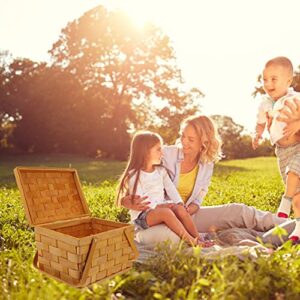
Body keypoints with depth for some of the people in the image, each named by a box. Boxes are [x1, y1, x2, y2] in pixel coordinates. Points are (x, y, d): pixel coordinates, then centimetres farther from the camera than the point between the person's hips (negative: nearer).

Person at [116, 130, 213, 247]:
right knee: (166, 212, -35)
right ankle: (191, 241, -34)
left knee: (180, 209, -23)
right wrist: (157, 206, -25)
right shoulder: (134, 175, -9)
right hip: (142, 215, -6)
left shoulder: (161, 171, 12)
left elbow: (171, 189, 4)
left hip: (161, 207, 6)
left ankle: (199, 238, -21)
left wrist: (179, 203, -12)